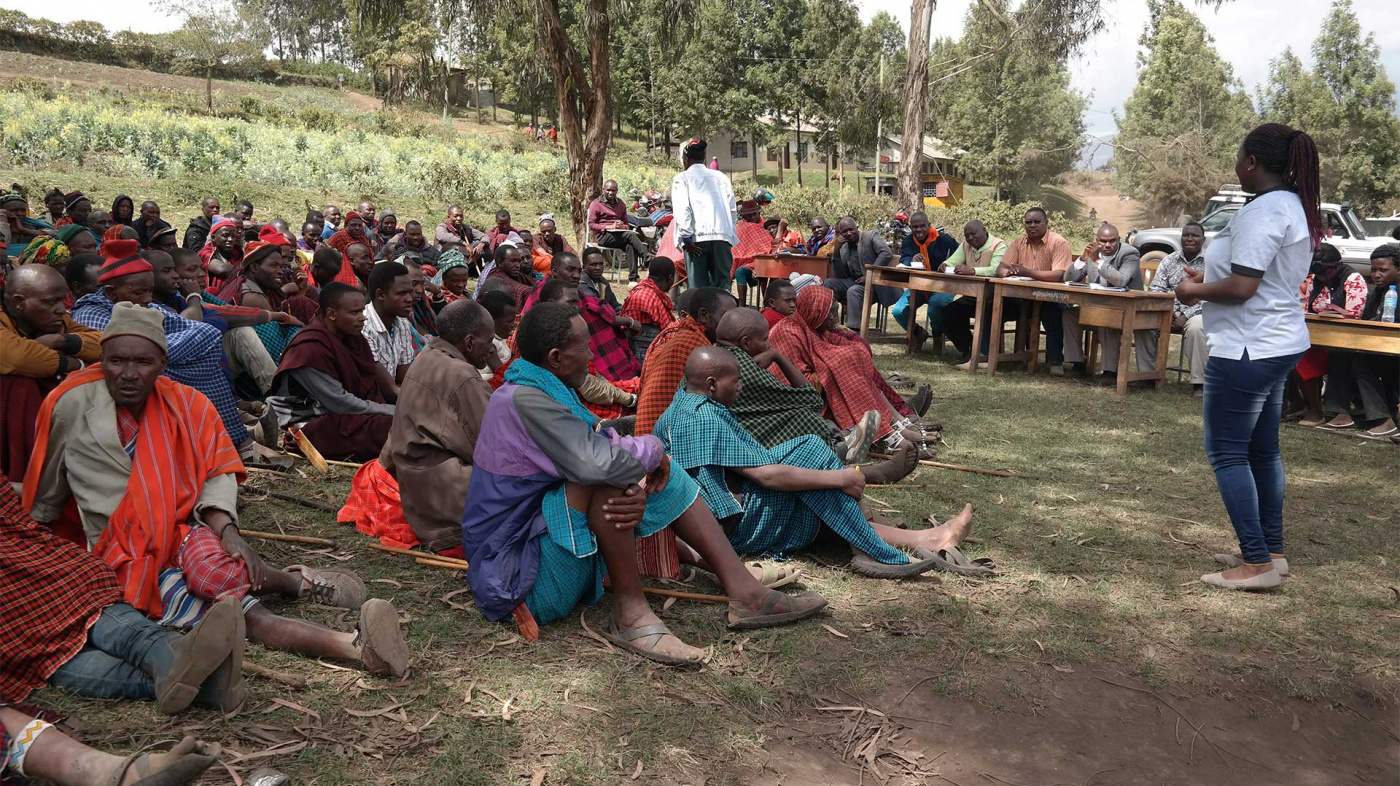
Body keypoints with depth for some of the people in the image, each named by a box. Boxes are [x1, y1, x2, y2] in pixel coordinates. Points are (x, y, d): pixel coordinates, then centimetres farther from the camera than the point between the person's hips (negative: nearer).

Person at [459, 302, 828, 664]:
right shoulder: (524, 399, -23)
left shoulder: (544, 391, 8)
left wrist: (638, 492, -21)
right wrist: (650, 449, -15)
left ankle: (744, 591, -1)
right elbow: (595, 463, -36)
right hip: (519, 578, -10)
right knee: (609, 475, -29)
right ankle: (630, 613, -18)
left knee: (655, 470, 6)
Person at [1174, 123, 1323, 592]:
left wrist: (1194, 290, -8)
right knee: (1262, 450, 17)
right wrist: (1208, 280, 13)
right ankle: (1271, 552, 25)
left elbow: (1241, 287, -24)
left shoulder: (1263, 211, -19)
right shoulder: (1295, 207, 13)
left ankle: (1257, 563, -2)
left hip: (1247, 349, -11)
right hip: (1279, 342, 11)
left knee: (1226, 451, -4)